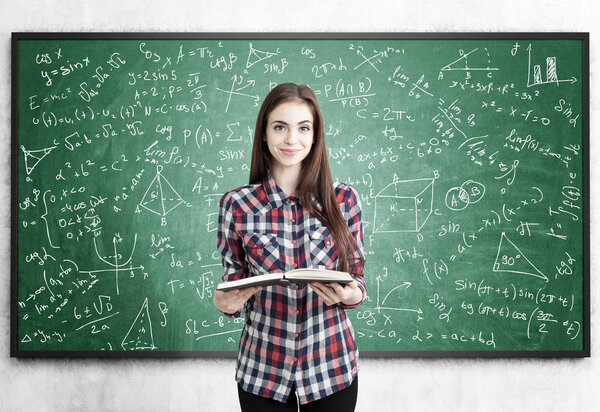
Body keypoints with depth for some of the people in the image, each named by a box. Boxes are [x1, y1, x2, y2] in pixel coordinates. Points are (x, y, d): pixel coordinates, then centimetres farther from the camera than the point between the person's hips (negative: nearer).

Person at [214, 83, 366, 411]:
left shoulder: (343, 199, -2)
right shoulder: (236, 204, -4)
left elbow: (356, 275, 5)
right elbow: (233, 283, 5)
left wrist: (352, 294, -17)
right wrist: (226, 304, -17)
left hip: (331, 366, 1)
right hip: (262, 369, 0)